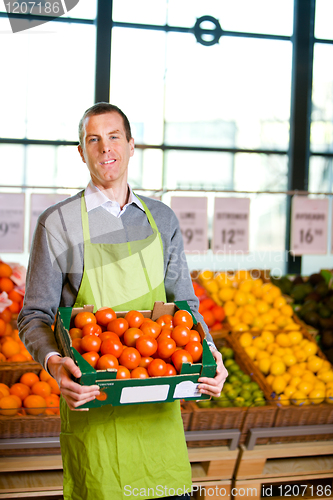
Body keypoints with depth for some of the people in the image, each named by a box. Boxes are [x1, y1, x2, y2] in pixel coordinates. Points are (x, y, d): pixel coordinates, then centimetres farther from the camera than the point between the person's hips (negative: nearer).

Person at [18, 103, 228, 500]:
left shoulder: (162, 219, 9)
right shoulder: (57, 224, -3)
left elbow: (184, 303, 13)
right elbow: (34, 316, -2)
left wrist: (208, 353, -5)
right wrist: (53, 362, -22)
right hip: (92, 401, -3)